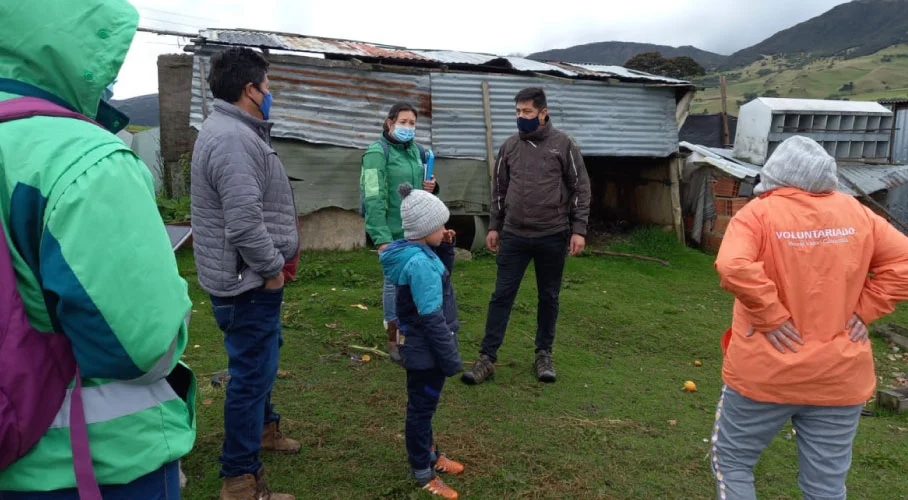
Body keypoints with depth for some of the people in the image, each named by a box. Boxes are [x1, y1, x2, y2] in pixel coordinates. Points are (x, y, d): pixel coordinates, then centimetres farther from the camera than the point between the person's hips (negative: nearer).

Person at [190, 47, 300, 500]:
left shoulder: (233, 130, 13)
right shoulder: (233, 139, -24)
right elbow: (244, 223, -31)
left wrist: (277, 257, 13)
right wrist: (272, 267, -17)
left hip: (248, 276, 11)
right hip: (247, 280, -11)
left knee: (263, 355, 26)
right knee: (253, 370, -2)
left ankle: (264, 427, 47)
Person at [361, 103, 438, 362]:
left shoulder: (417, 150, 12)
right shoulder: (378, 152, -9)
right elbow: (374, 198, -16)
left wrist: (431, 186, 0)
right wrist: (381, 237, -23)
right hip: (394, 232, -6)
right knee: (395, 282, 2)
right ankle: (394, 341, 16)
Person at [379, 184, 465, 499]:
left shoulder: (416, 253, 3)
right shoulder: (420, 263, -27)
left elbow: (442, 275, 20)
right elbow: (432, 319, -27)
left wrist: (446, 248, 4)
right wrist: (451, 358, -20)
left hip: (421, 348, 10)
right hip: (426, 352, -10)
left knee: (424, 406, 24)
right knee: (421, 408, 6)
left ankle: (429, 454, 42)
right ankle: (423, 475, 22)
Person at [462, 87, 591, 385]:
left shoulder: (563, 144, -2)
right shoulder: (509, 146, 6)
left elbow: (580, 188, -1)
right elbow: (499, 190, 13)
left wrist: (579, 230, -6)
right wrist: (494, 227, 10)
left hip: (553, 236, -2)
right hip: (514, 235, 2)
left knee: (549, 298, 9)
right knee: (502, 296, 1)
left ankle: (544, 355, 25)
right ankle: (487, 358, 7)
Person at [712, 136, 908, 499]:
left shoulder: (759, 213, -11)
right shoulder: (857, 213, 2)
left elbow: (733, 267, -27)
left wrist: (770, 317, -17)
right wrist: (864, 311, 3)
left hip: (765, 373, -4)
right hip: (839, 377, 4)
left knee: (732, 459, 17)